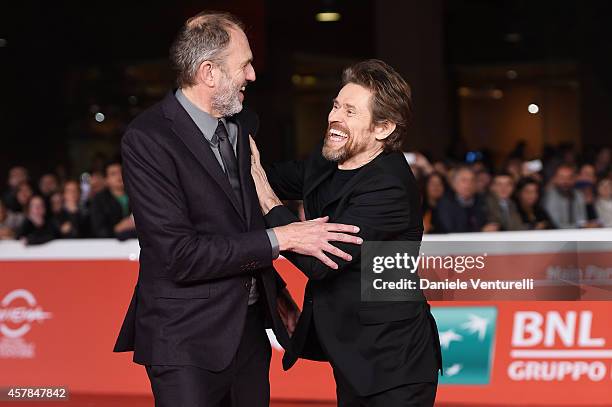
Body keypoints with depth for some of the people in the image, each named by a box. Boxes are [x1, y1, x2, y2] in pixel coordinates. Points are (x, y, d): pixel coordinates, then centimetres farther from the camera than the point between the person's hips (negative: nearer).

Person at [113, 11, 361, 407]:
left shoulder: (244, 124, 7)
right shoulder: (148, 138, -16)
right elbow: (179, 255, -22)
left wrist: (276, 290, 16)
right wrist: (281, 238, -21)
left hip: (250, 326, 7)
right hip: (188, 339, -7)